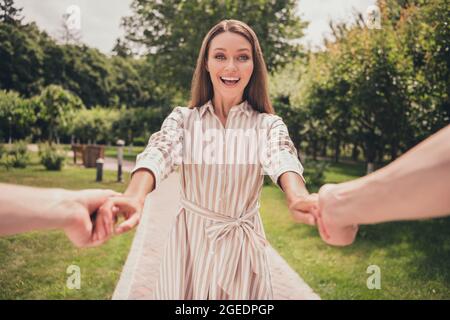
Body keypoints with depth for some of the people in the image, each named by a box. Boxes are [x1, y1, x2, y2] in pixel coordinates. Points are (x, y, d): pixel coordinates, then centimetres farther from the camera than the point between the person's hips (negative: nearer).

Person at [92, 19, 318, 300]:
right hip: (190, 242, 1)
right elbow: (158, 154, -22)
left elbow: (283, 159, -25)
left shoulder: (269, 124, -4)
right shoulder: (183, 118, -3)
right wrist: (134, 198, -45)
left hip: (242, 248, 0)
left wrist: (299, 198, -49)